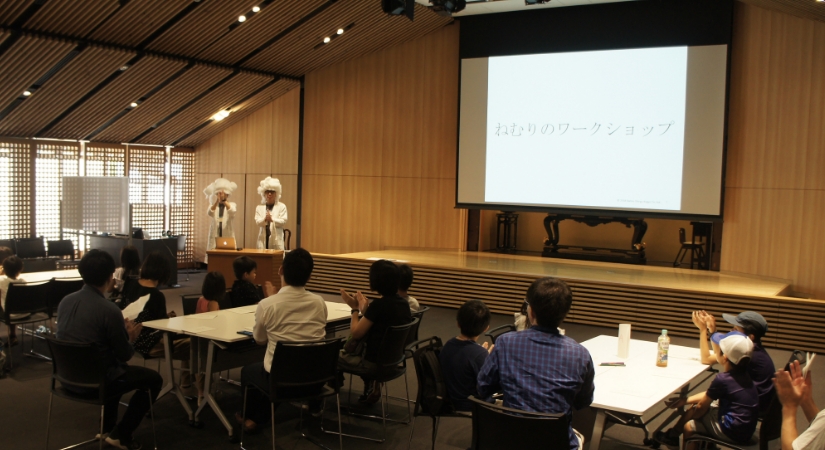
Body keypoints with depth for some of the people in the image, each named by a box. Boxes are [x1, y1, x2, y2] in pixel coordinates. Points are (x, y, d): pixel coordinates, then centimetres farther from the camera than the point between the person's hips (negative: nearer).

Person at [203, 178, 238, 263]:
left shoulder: (232, 204, 5)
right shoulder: (212, 205, 7)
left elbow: (232, 211, -20)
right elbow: (209, 213, -16)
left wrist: (224, 201, -35)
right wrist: (217, 201, -32)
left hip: (228, 237, -1)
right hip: (214, 238, 1)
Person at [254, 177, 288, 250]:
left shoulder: (281, 206, 7)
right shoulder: (259, 207, 12)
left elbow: (283, 221, -4)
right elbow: (257, 221, 0)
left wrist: (272, 219, -20)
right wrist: (265, 219, -22)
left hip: (276, 240, -2)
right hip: (263, 239, 2)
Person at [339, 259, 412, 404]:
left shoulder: (379, 305, -25)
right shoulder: (403, 303, -2)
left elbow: (355, 334, -15)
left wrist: (355, 309, -2)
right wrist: (364, 308, 9)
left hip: (375, 363, -7)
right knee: (348, 350, 29)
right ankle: (371, 384, 20)